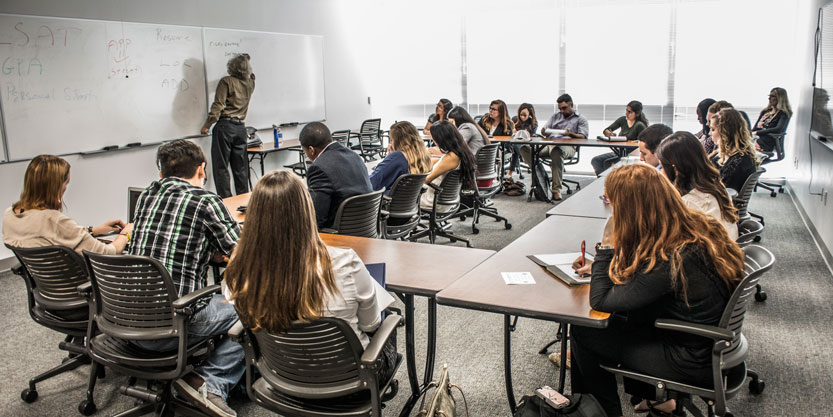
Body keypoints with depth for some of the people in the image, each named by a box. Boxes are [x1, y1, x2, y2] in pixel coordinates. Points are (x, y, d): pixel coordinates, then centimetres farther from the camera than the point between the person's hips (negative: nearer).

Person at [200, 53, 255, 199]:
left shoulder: (226, 81, -7)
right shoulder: (250, 83, 8)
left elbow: (218, 105, -12)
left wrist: (207, 125, -5)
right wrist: (245, 61, 46)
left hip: (225, 126, -5)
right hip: (241, 128, 5)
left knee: (221, 167, -1)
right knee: (241, 168, 10)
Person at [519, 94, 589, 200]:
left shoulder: (580, 119, 18)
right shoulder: (555, 116, 32)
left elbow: (583, 137, 4)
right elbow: (544, 130, 24)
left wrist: (571, 134, -16)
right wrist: (544, 131, -2)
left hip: (567, 146, -5)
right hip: (549, 143, 5)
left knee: (556, 151, -44)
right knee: (525, 148, -21)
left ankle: (556, 190, -43)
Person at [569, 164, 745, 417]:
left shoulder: (668, 261, -32)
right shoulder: (696, 226, -6)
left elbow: (600, 301, -23)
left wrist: (606, 247, -16)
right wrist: (601, 266, 5)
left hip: (695, 363, -8)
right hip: (714, 343, 8)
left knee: (582, 332, 0)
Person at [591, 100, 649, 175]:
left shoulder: (639, 126, -11)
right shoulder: (623, 120, 7)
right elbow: (605, 131, 9)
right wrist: (610, 134, -16)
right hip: (618, 152, 7)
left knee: (607, 162, -29)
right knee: (595, 160, -10)